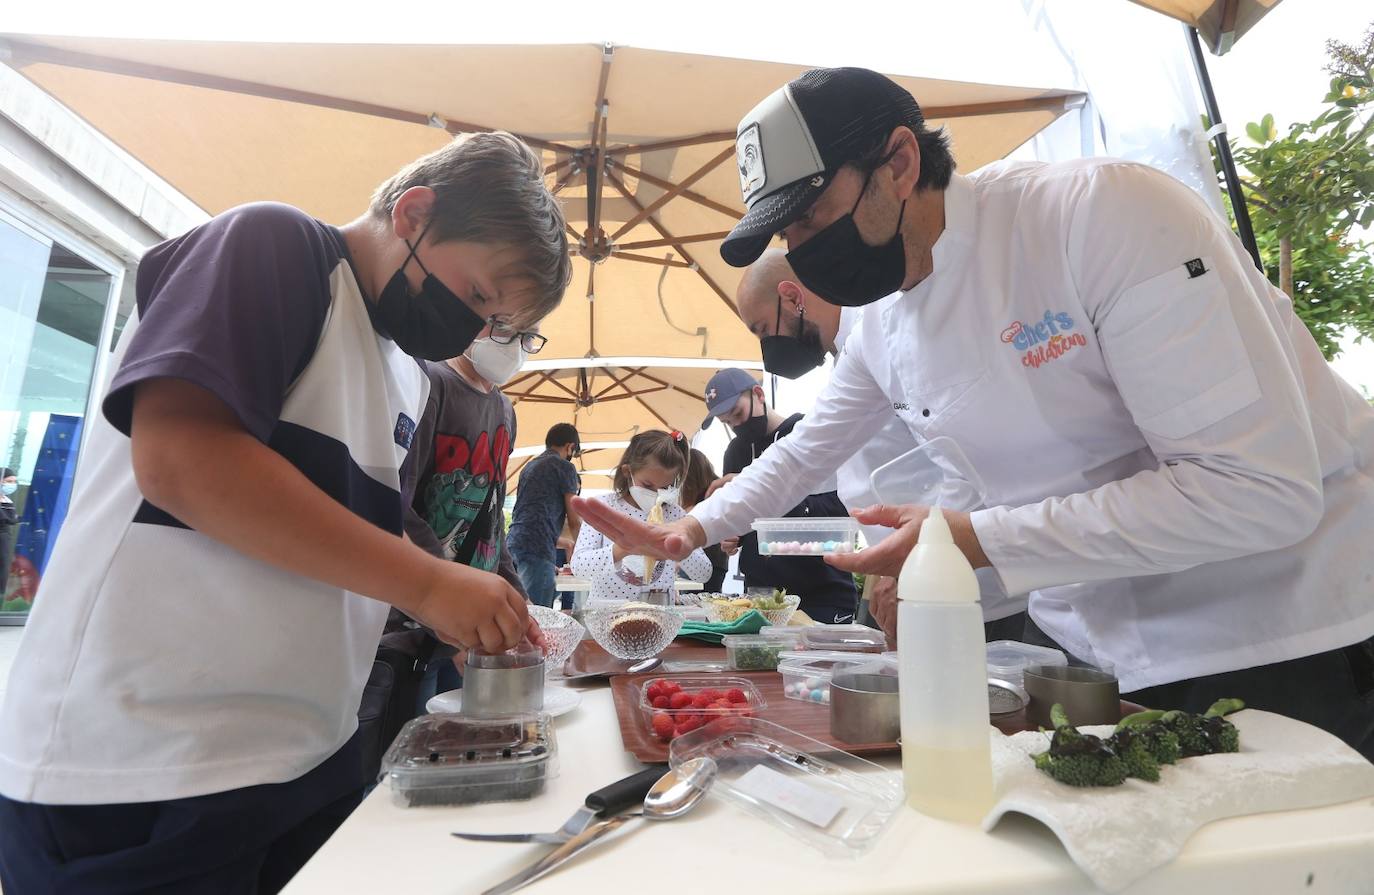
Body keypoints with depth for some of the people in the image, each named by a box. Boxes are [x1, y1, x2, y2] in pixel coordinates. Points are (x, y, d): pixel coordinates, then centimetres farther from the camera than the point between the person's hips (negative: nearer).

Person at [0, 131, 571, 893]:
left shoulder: (410, 384, 11)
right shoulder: (274, 247, -10)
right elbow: (178, 458, -23)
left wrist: (467, 619, -1)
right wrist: (426, 582, -21)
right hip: (134, 770, -7)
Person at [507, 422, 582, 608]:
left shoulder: (529, 466, 23)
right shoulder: (564, 467, 0)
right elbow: (574, 521, 0)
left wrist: (560, 542, 34)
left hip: (513, 542, 8)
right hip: (536, 547, -8)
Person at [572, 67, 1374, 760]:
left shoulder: (1105, 211, -22)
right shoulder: (881, 325, -2)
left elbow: (1262, 487, -25)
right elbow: (804, 454, 12)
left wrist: (977, 541, -27)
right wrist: (692, 528, 4)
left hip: (1298, 641, -4)